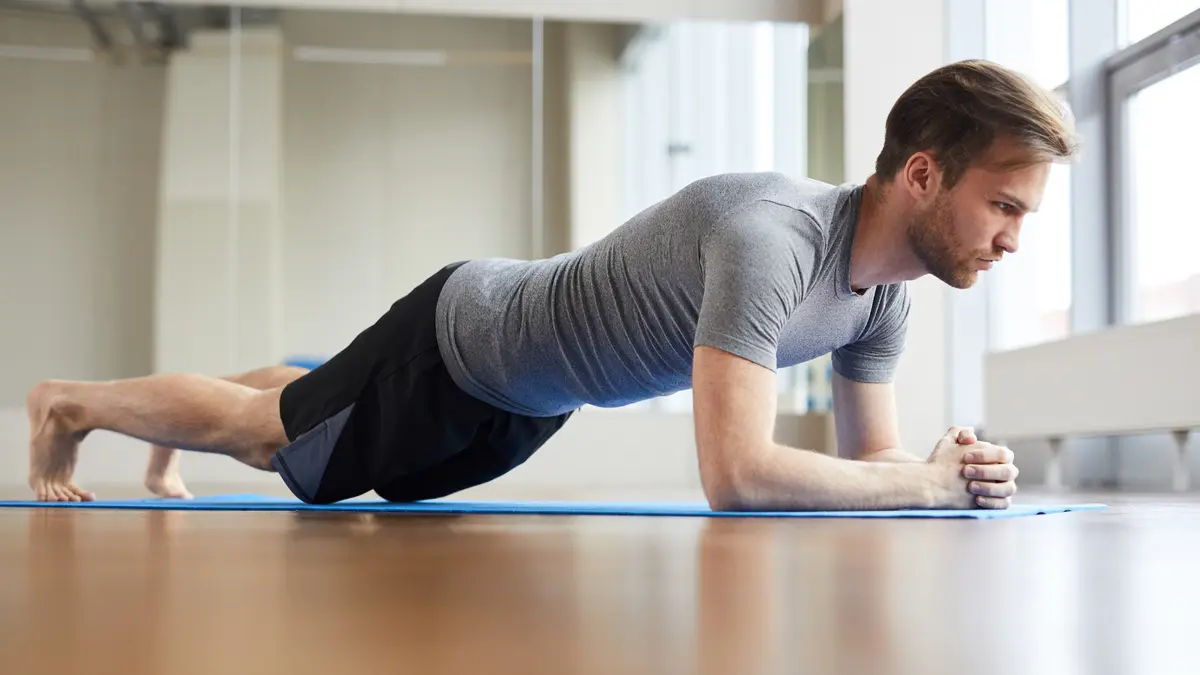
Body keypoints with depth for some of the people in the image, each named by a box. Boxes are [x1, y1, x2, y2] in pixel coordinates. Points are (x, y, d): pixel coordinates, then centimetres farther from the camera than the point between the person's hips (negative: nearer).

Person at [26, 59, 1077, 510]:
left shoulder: (886, 287, -13)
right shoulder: (766, 236, -41)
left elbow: (869, 456, -2)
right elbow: (735, 472, -47)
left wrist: (953, 470, -23)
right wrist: (934, 483, -37)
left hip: (528, 393, 8)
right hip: (462, 341, -8)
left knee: (304, 421, 31)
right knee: (262, 433, 14)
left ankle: (165, 449, 59)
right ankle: (67, 402, 42)